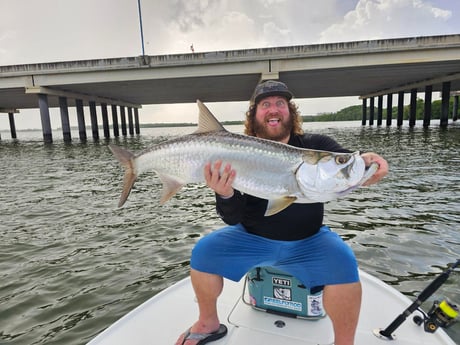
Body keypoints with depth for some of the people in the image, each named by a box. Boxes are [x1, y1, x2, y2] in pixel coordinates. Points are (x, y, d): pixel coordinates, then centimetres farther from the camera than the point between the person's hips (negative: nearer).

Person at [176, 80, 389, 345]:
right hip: (251, 238, 1)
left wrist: (364, 162, -48)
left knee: (343, 263, -26)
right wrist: (225, 195, -38)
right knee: (203, 252, -13)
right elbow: (233, 218, -15)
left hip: (308, 241, 0)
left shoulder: (315, 145, -8)